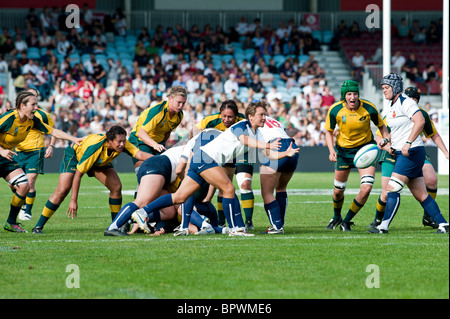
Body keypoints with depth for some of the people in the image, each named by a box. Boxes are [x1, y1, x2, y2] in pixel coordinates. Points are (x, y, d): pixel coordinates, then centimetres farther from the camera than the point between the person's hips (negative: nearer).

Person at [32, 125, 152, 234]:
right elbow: (78, 173, -38)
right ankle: (38, 226, -10)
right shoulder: (94, 147, -43)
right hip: (74, 155, -6)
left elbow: (140, 154, -35)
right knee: (62, 190, -19)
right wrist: (73, 200, -37)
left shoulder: (122, 143, -29)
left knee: (116, 187, -10)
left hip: (100, 161, 6)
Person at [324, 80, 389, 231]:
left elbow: (381, 126, -1)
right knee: (338, 191, 9)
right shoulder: (335, 110, -18)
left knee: (366, 188, -17)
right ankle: (336, 217, 42)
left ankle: (346, 221, 3)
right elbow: (328, 131, -1)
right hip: (343, 150, 1)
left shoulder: (369, 108, -19)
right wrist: (331, 150, -16)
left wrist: (386, 141, -18)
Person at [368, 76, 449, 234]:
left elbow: (420, 121, -25)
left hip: (412, 152, -10)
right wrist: (390, 145, 13)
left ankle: (384, 226, -11)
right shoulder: (392, 106, 18)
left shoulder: (405, 102, -12)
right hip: (401, 154, 10)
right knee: (421, 195, 7)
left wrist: (408, 143, -29)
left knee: (392, 188, -12)